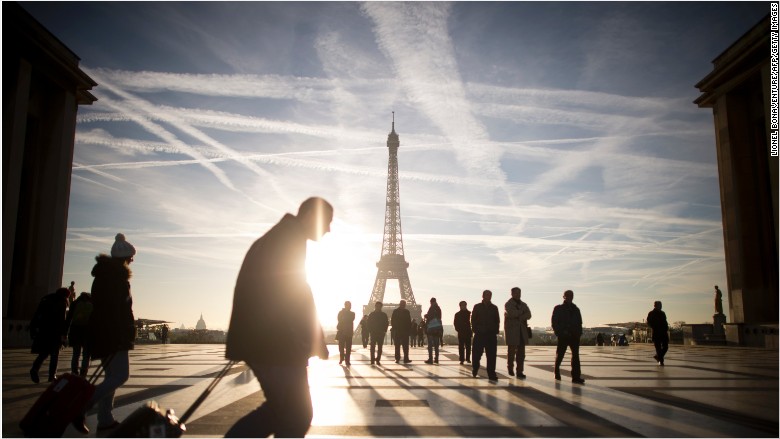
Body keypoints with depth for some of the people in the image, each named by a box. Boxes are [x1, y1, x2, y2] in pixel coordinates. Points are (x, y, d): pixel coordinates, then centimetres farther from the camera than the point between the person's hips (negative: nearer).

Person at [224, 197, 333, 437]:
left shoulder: (276, 238, 22)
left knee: (282, 408, 18)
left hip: (261, 339, 10)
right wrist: (317, 340, -13)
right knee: (297, 415, -1)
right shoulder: (290, 237, -10)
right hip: (275, 343, -10)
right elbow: (297, 297, -17)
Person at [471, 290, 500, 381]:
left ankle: (491, 374, 2)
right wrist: (475, 330, -5)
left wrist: (495, 331, 1)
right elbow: (473, 319, 4)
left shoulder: (494, 308, 11)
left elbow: (497, 320, 12)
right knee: (477, 354, 3)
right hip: (479, 334, -1)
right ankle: (474, 371, 24)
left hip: (491, 334, 2)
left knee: (491, 355, -2)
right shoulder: (477, 307, 5)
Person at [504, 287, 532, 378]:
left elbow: (528, 315, 1)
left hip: (522, 331, 5)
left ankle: (520, 372, 3)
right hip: (511, 330, -5)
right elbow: (512, 314, -19)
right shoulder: (508, 304, -1)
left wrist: (520, 317, -16)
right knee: (511, 351, -2)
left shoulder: (523, 304, 16)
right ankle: (510, 367, 21)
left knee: (521, 352, 0)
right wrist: (522, 312, -6)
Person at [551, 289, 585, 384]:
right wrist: (559, 332, -12)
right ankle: (557, 373, 25)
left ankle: (576, 377, -7)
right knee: (560, 355, 3)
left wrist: (579, 332, -1)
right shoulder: (558, 308, 4)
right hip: (563, 336, -3)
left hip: (574, 336, 3)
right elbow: (555, 323, -1)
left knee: (575, 355, -4)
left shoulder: (575, 309, 15)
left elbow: (579, 322, 14)